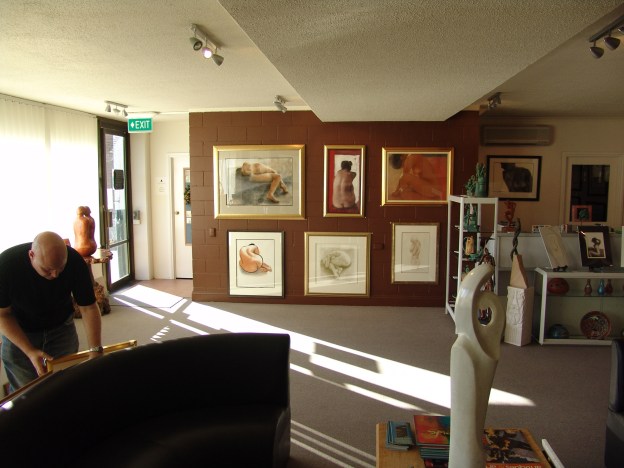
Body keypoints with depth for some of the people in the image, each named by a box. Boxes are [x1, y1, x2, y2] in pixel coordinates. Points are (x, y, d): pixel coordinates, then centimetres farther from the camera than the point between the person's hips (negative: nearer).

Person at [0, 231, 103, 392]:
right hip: (18, 331, -1)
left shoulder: (74, 261, -27)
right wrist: (30, 351, -26)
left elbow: (88, 308, -19)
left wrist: (95, 351, -27)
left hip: (61, 327, 2)